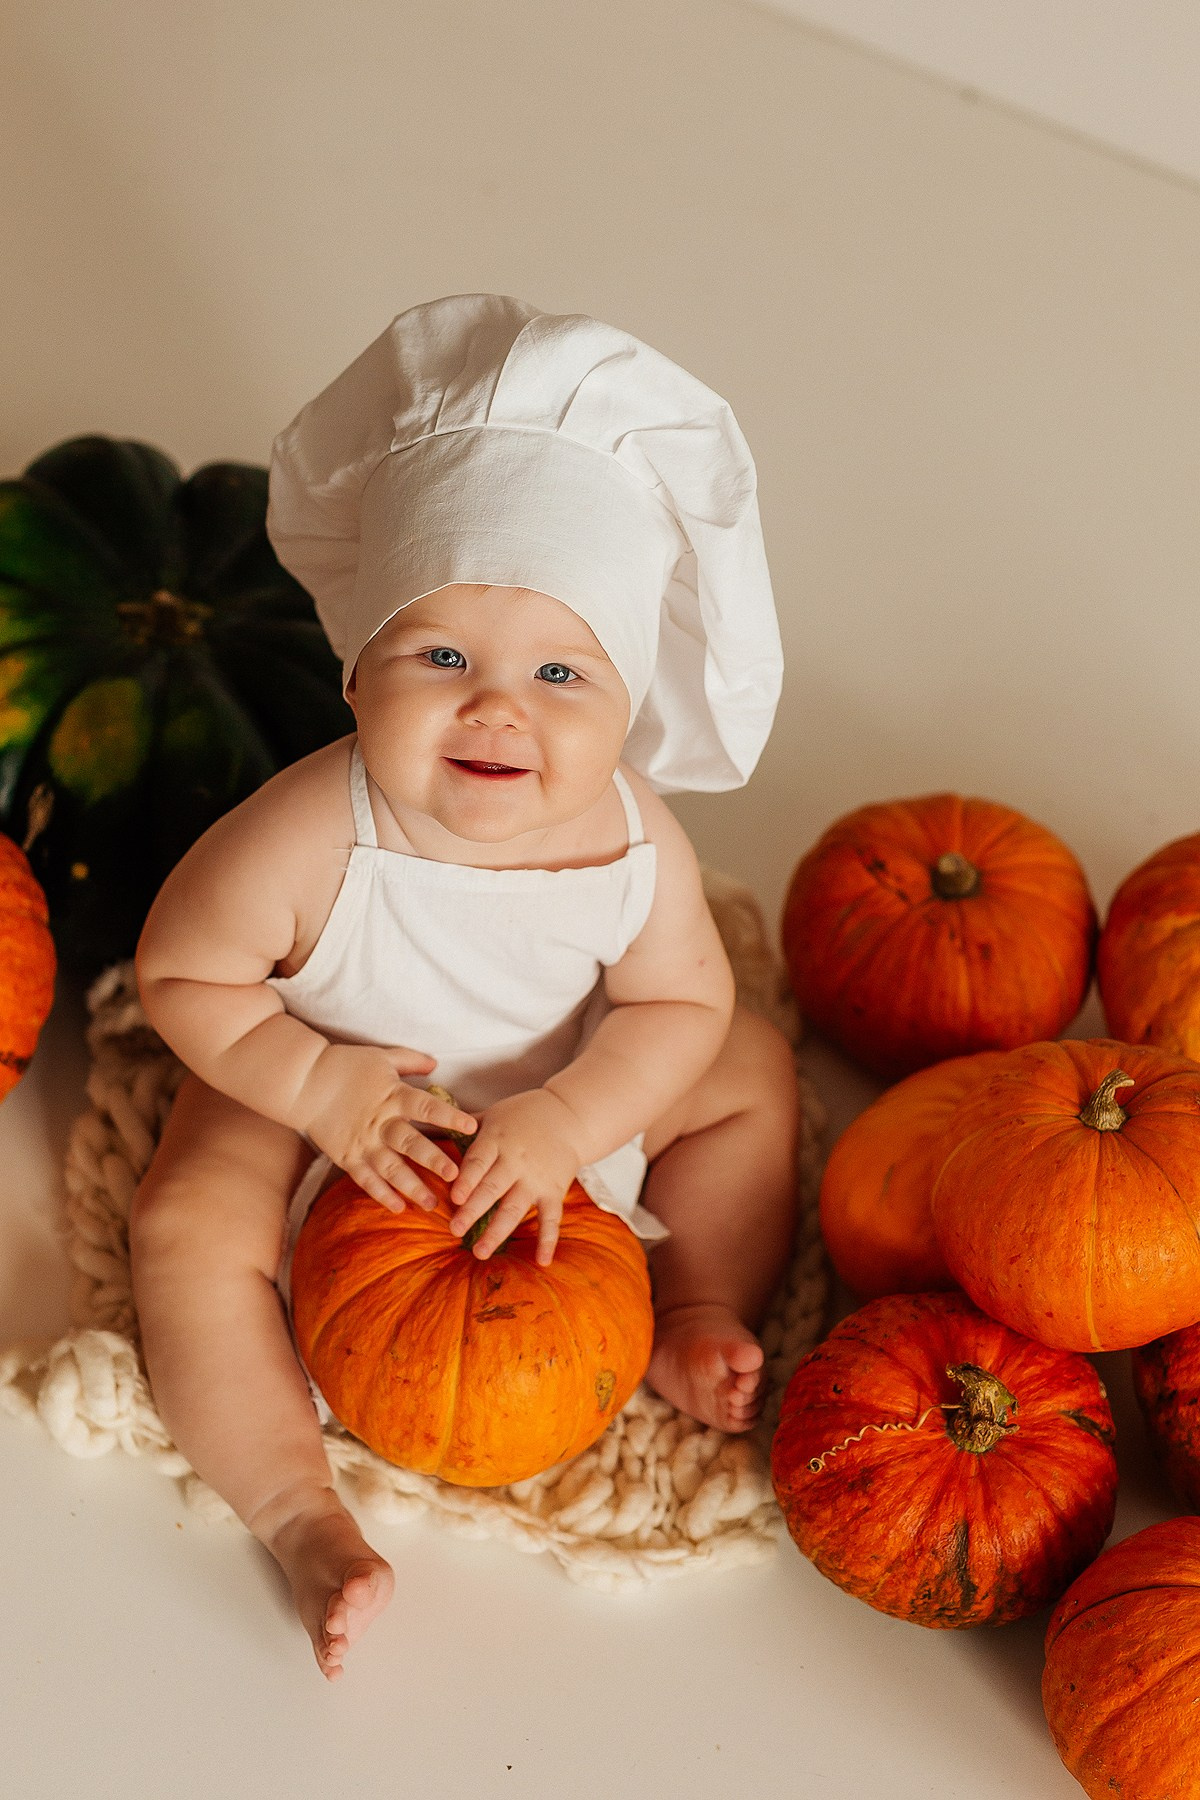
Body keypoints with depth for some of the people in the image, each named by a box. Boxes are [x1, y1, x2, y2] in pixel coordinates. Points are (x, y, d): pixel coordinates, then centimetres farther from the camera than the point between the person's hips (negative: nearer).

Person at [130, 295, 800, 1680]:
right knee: (190, 1228, -23)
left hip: (558, 1095, 3)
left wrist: (565, 1119, -30)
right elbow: (181, 970, -22)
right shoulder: (305, 839, -38)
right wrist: (317, 1083, -31)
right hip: (317, 1094, -2)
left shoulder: (634, 845, -30)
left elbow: (683, 1004, -16)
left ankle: (693, 1318, 12)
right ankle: (301, 1515, -12)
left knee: (755, 1076, -2)